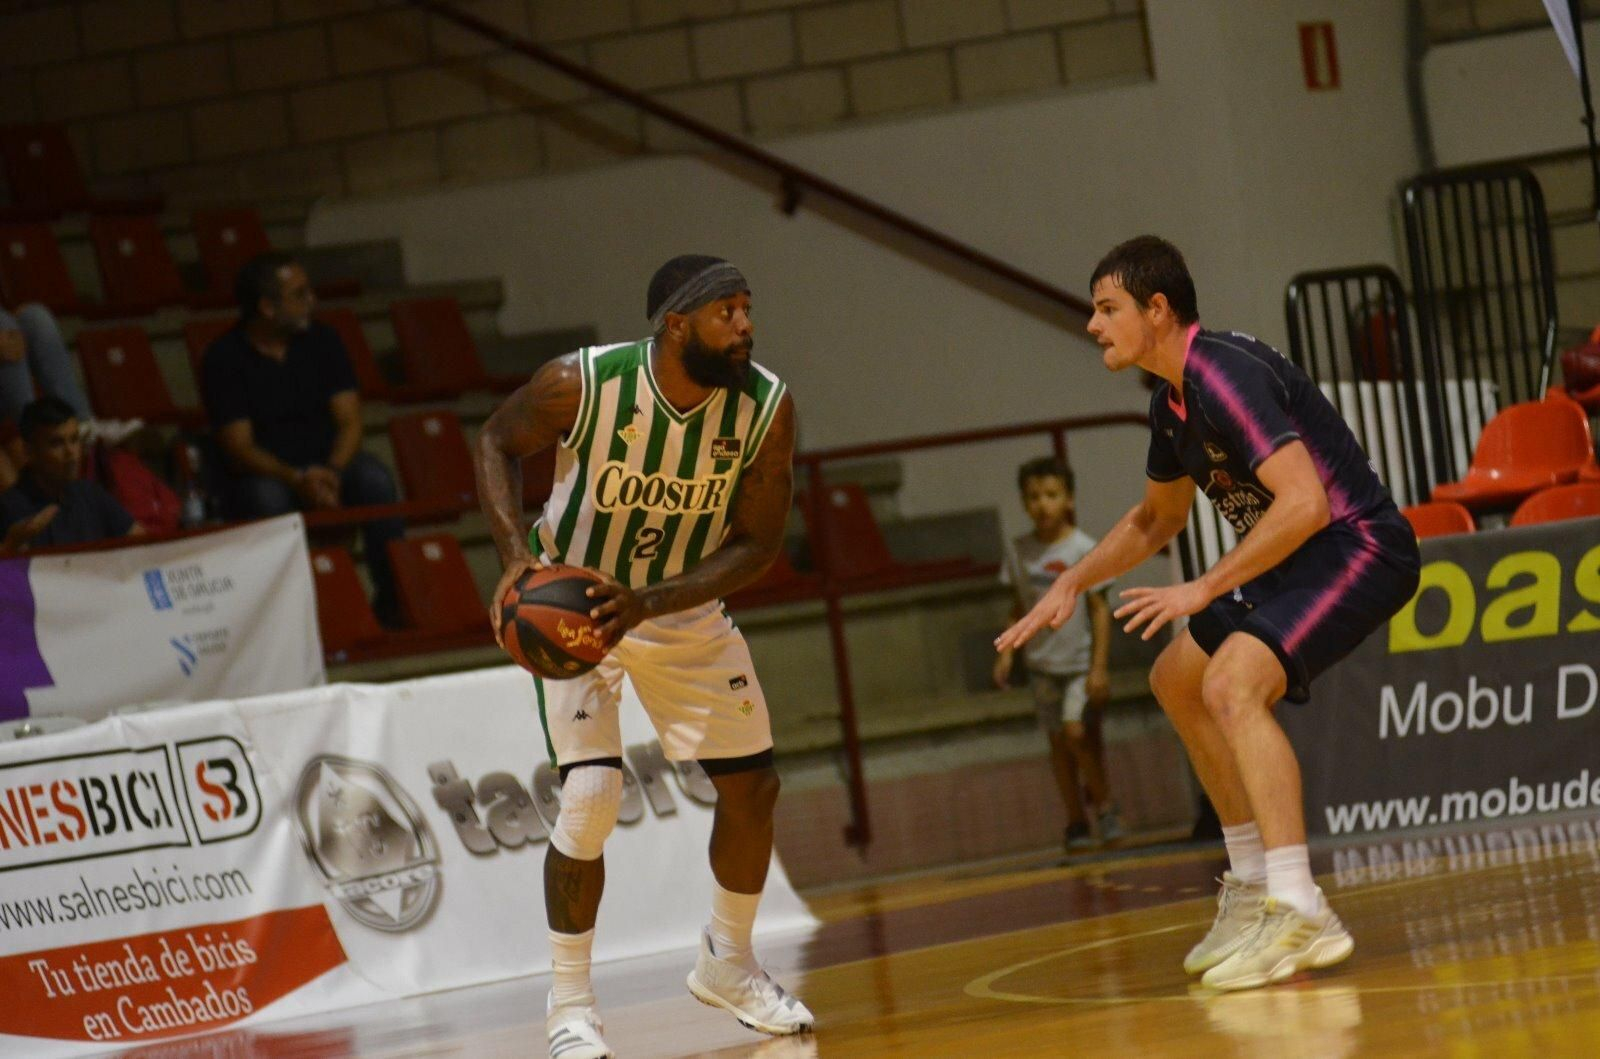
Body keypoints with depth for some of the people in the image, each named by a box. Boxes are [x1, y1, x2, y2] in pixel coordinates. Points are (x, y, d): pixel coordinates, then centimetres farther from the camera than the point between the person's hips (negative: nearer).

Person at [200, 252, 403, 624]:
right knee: (267, 500, -37)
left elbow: (349, 421, -1)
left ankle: (392, 596, -21)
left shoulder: (321, 340, 4)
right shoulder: (223, 359, -6)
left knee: (374, 478, -28)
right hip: (266, 475, -3)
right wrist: (298, 479, -29)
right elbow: (239, 448, -13)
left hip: (328, 466, 3)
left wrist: (331, 473, -22)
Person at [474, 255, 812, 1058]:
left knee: (753, 784, 6)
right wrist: (517, 556, -23)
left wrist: (648, 604, -30)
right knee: (591, 796, -17)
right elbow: (497, 442, -9)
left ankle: (728, 965, 30)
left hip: (684, 607, 4)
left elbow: (756, 545, -16)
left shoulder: (765, 406, -21)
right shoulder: (582, 384, -28)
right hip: (570, 602, -4)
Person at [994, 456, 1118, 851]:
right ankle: (1076, 822, 14)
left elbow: (1100, 609, -8)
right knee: (1058, 742, 5)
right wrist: (1007, 651, 1)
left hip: (1081, 660, -4)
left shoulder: (1083, 549, -10)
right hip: (1043, 662, 4)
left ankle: (1103, 804, 4)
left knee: (1078, 732, -16)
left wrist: (1099, 667, -13)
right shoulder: (1020, 551, 2)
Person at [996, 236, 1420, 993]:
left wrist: (1206, 590, -29)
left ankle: (1300, 913, -33)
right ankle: (1252, 888, 26)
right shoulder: (1174, 398, 10)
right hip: (1300, 551, 11)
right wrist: (1073, 583, 17)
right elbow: (1156, 519, 28)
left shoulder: (1225, 375, -22)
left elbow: (1305, 502, -32)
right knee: (1176, 681, 20)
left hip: (1359, 547, -11)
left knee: (1232, 684, -29)